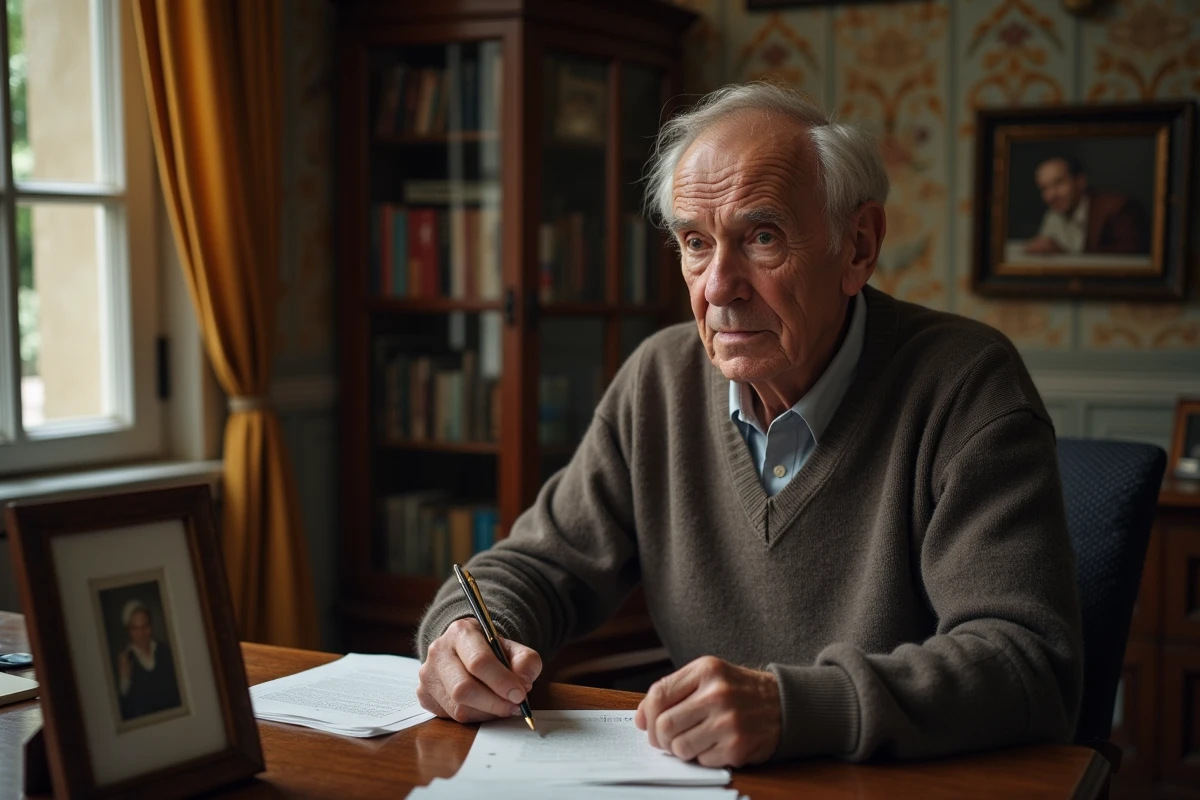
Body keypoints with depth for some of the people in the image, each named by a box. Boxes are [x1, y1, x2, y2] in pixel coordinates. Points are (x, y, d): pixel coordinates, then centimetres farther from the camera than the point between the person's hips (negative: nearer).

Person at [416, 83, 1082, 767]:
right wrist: (473, 632, -15)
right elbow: (542, 563, 8)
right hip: (707, 785, 4)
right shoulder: (661, 379, 3)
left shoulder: (966, 388, -14)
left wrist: (790, 706, -35)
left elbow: (1031, 664, -22)